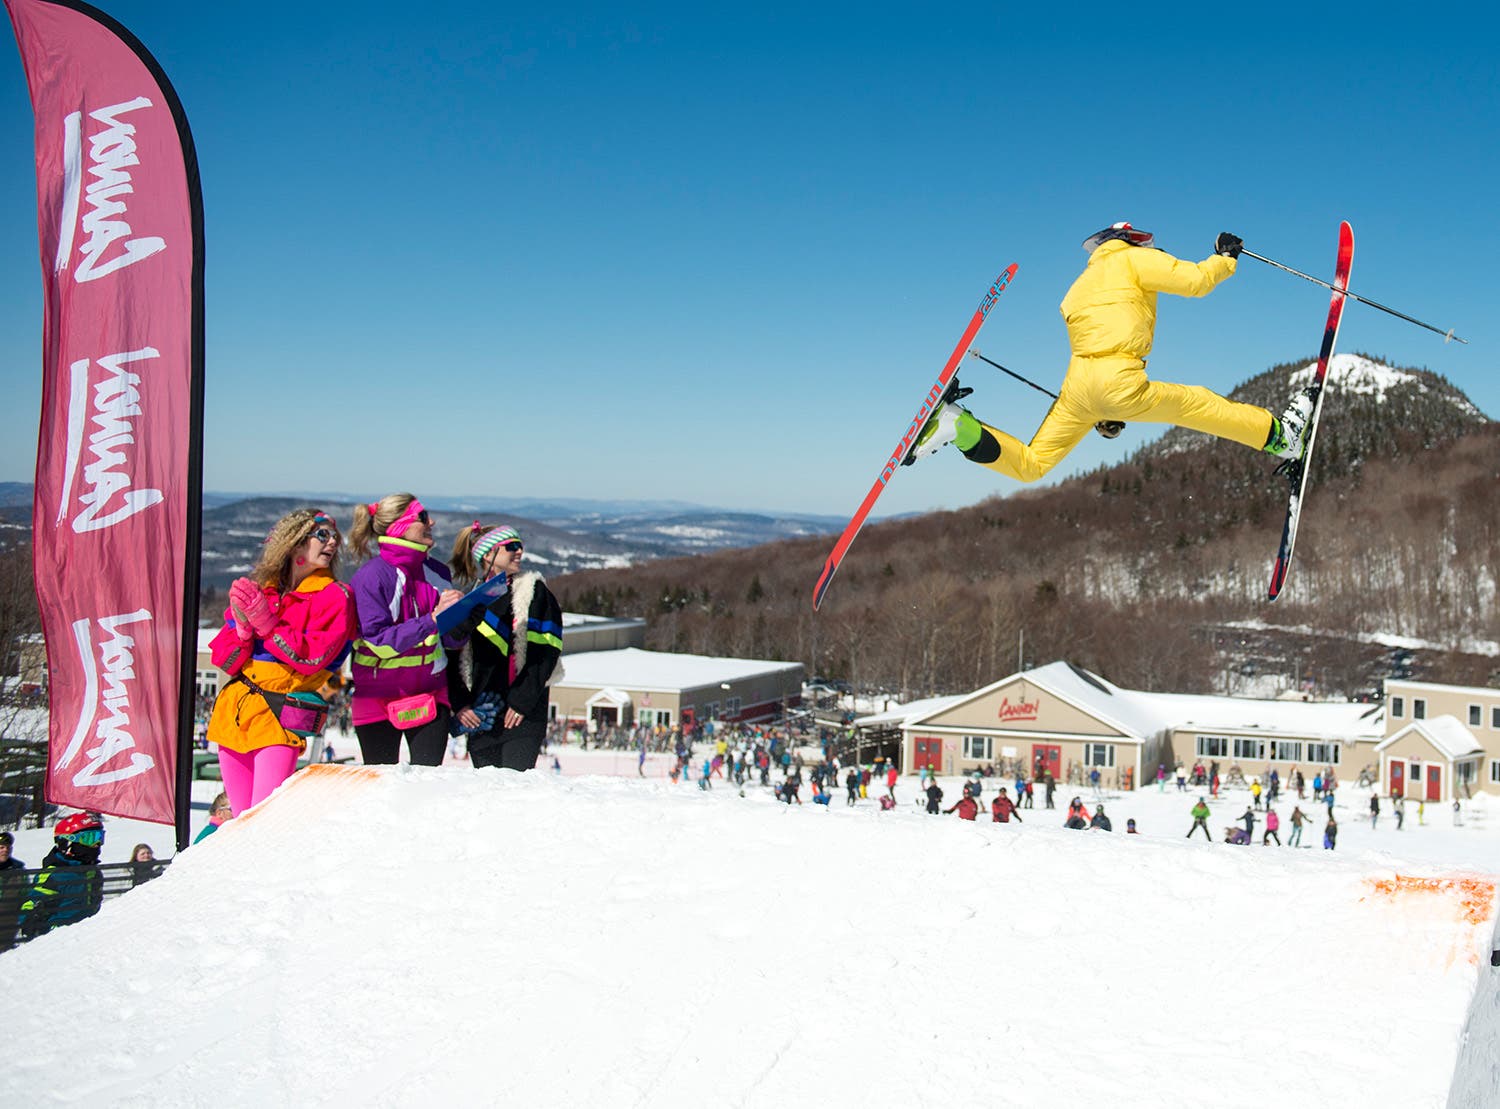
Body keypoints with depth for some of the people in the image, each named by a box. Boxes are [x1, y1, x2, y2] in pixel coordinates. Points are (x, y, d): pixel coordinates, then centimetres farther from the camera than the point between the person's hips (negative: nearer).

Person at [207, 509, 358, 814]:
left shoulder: (334, 597, 0)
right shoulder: (258, 588, 11)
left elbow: (312, 657, -12)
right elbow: (223, 660, 6)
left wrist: (267, 624, -16)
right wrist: (243, 627, -13)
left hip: (281, 719, -5)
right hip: (234, 708, 5)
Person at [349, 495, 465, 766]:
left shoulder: (437, 572, 4)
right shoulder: (371, 576, -12)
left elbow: (453, 641, 8)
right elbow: (379, 641, -20)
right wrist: (432, 619, -25)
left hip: (430, 694, 4)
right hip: (379, 699, -4)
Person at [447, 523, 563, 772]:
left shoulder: (533, 591, 4)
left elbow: (547, 650, -5)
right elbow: (453, 657, 10)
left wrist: (523, 700, -12)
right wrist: (460, 702, -3)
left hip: (524, 714, -3)